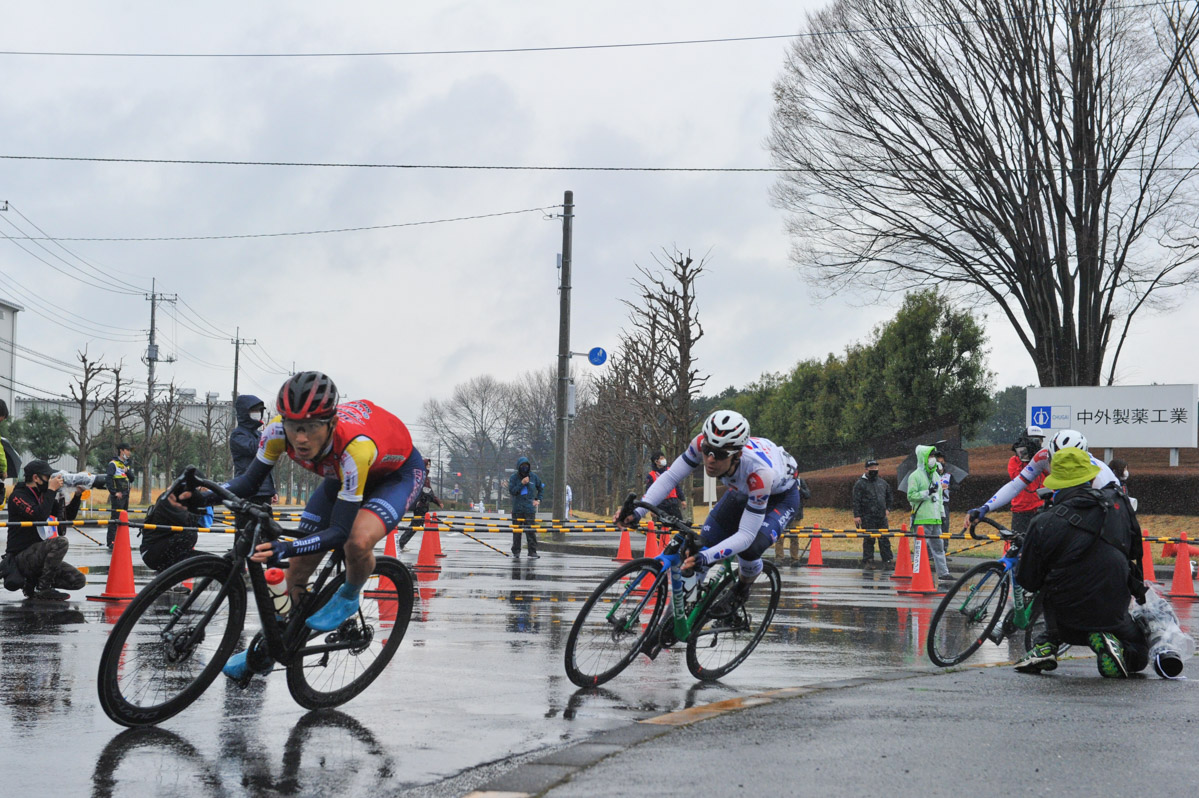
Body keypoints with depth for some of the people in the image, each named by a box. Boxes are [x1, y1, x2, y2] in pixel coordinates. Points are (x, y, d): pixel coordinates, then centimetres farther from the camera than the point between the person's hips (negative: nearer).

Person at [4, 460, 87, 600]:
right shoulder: (18, 496, -10)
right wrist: (51, 490, -18)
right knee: (60, 542, -31)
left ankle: (32, 582, 9)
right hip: (21, 556, -8)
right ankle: (43, 589, -20)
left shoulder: (42, 496, 14)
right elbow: (40, 515, -27)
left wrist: (77, 495, 7)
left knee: (79, 580, -4)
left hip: (38, 555, 8)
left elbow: (68, 515, 21)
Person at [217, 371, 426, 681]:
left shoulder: (355, 446, -44)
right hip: (341, 474, 5)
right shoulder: (278, 431, -30)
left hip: (398, 472, -5)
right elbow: (250, 482, -16)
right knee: (297, 569, 2)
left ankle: (349, 598, -1)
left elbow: (340, 531, -40)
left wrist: (286, 548, -54)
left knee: (358, 542, -35)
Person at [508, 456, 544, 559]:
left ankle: (532, 552, -6)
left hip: (530, 509, 0)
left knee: (531, 531, -7)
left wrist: (538, 500, 15)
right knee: (516, 531, 4)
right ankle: (516, 552, 15)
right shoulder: (514, 478, 2)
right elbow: (511, 491, -10)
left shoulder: (534, 477, 7)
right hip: (517, 509, 0)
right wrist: (522, 483, -16)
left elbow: (541, 488, 24)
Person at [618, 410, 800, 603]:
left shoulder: (759, 472, -45)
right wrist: (637, 512, -39)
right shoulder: (703, 443, -34)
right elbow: (670, 477, -24)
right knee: (704, 544, -11)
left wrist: (706, 557, -58)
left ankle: (743, 588, 5)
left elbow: (746, 535, -43)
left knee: (750, 549, -28)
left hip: (781, 496, -5)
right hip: (741, 491, 5)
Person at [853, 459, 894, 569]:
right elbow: (856, 501, -5)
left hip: (882, 516, 4)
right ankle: (868, 561, 3)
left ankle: (887, 561, 5)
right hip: (867, 517, -4)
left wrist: (888, 509, 16)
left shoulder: (882, 483, 16)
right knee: (868, 540, -3)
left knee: (885, 539, 1)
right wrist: (856, 515, -12)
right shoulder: (860, 483, 0)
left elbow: (890, 497, 29)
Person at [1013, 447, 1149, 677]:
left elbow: (1028, 581, -5)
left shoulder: (1044, 524, -14)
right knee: (1138, 656, 27)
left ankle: (1046, 646, 12)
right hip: (1114, 614, 1)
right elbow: (1135, 551, 11)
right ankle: (1111, 643, -7)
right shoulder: (1118, 503, -4)